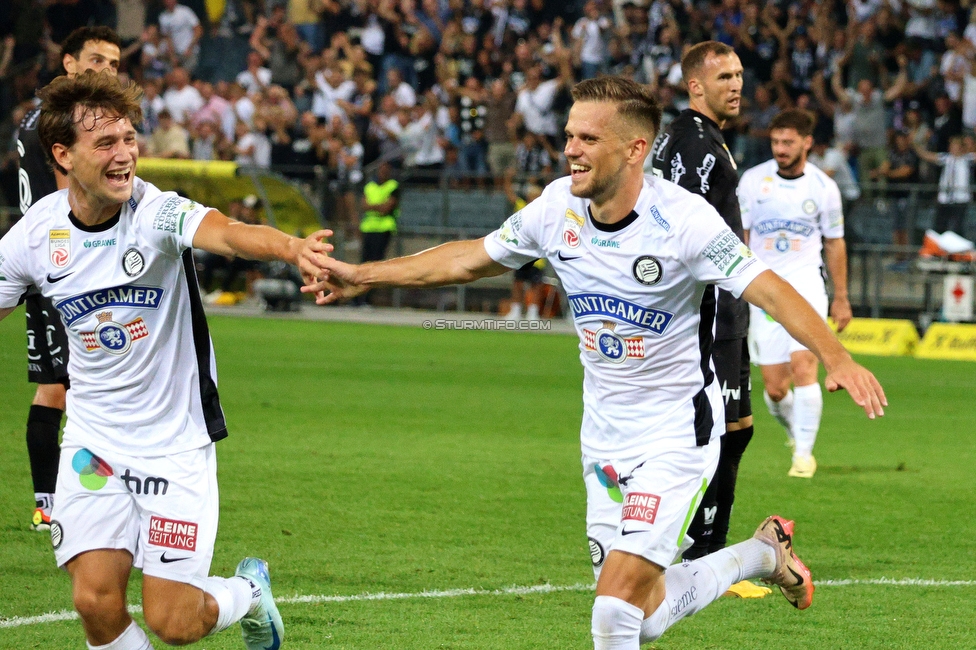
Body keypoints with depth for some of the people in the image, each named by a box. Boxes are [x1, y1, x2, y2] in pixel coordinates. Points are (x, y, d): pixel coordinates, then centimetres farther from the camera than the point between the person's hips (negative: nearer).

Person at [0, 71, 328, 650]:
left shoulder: (158, 212, -19)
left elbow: (229, 232, -40)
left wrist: (296, 250, -61)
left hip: (175, 441, -3)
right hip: (93, 443, 3)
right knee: (97, 603, -11)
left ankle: (249, 591, 31)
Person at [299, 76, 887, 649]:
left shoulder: (683, 219, -21)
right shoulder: (558, 207, -4)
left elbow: (770, 289, -27)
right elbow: (469, 259, 11)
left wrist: (837, 358, -43)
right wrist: (360, 276, 11)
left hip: (678, 430, -6)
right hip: (604, 434, 6)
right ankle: (762, 553, 36)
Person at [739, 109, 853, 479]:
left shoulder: (824, 188, 0)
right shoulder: (752, 180, 0)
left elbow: (834, 243, 11)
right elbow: (738, 236, 5)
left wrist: (841, 297, 14)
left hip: (806, 283, -1)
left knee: (803, 368, -18)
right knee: (775, 386, -1)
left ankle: (804, 452, -8)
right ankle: (794, 430, 30)